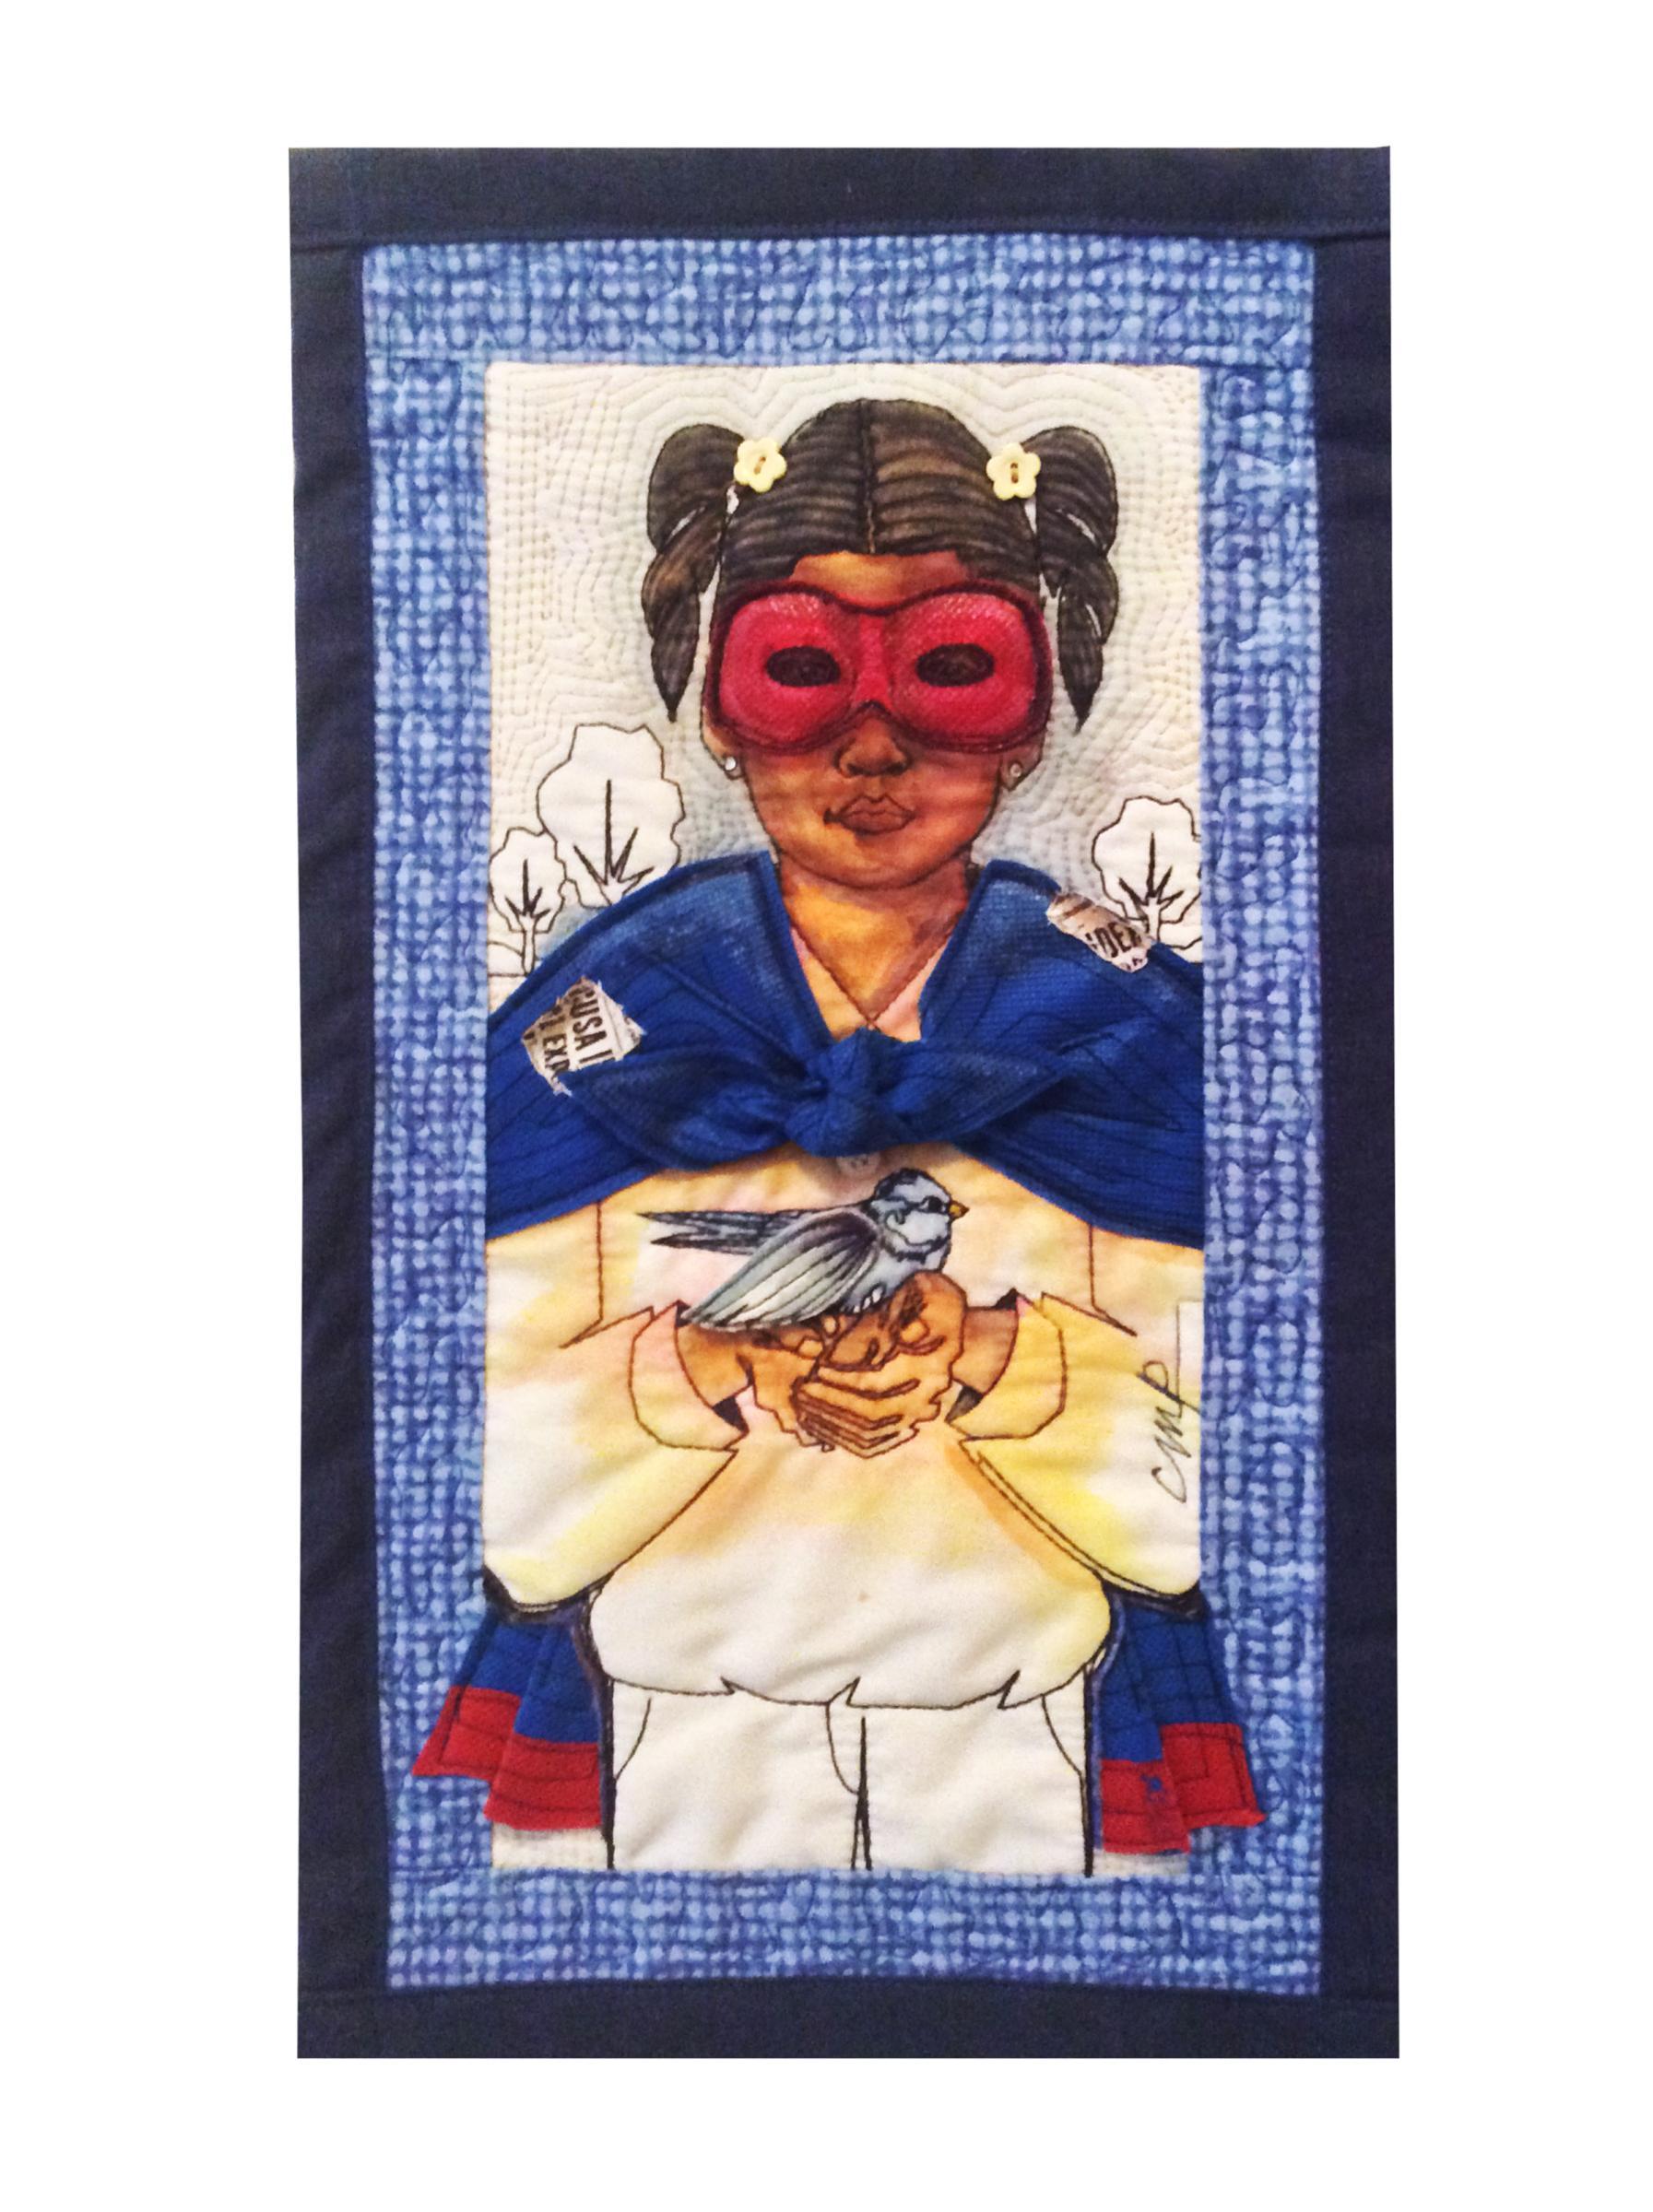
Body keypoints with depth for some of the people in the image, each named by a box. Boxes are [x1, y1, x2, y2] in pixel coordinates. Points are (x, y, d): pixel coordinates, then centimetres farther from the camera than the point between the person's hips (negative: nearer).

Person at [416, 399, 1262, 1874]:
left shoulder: (1126, 1021, -5)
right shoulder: (610, 1016, -6)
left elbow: (1200, 1482, -7)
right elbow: (506, 1484, -8)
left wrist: (999, 1361, -22)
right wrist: (711, 1369, -23)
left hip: (1035, 1746, 1)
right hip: (659, 1739, 0)